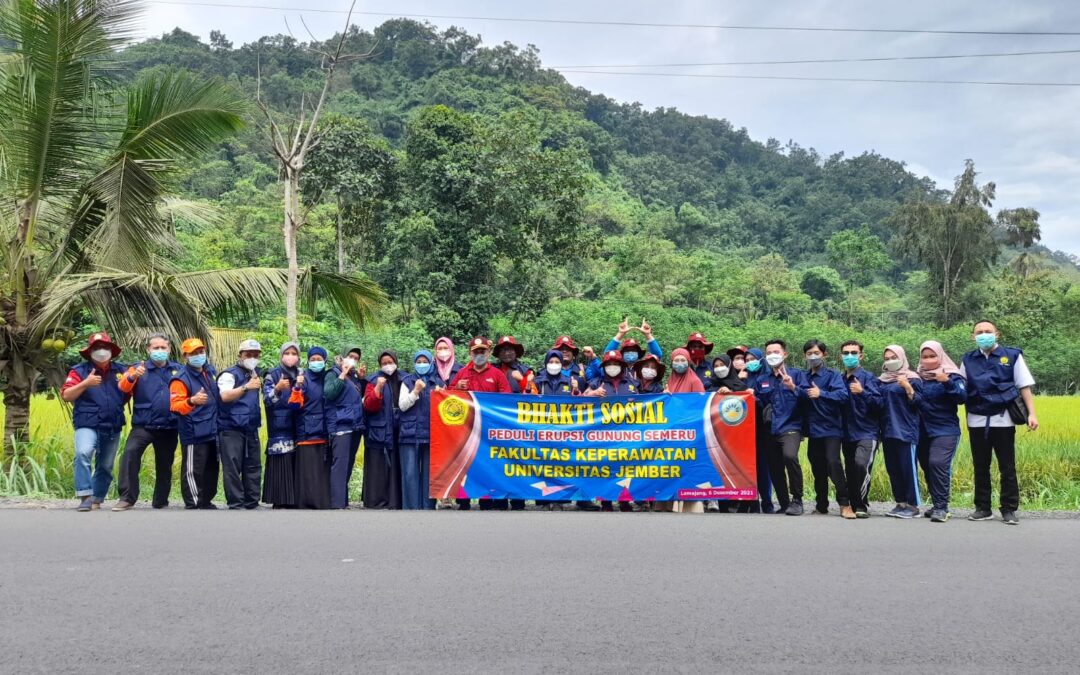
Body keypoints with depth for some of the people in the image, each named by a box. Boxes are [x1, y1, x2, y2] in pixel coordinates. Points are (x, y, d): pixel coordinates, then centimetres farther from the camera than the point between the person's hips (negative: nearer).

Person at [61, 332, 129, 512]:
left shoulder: (121, 370, 10)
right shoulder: (79, 371, 0)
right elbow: (66, 395, -8)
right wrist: (85, 383, -21)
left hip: (113, 428, 4)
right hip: (87, 425, -4)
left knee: (106, 466, 11)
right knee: (83, 453, -29)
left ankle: (96, 500, 25)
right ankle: (85, 496, -27)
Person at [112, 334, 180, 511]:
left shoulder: (179, 370, 8)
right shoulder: (138, 368, 3)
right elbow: (123, 387, -13)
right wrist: (133, 376, -35)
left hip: (169, 428, 2)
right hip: (143, 425, -2)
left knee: (165, 465, 12)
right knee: (130, 453, -25)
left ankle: (160, 502, 28)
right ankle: (127, 498, -20)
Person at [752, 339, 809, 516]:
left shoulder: (796, 374, 5)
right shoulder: (761, 380, 16)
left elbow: (807, 397, -7)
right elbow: (757, 403, 18)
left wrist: (793, 388, -23)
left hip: (791, 427, -5)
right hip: (771, 430, 5)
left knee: (790, 455, -29)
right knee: (775, 469, 6)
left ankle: (797, 500, -15)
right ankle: (785, 505, 22)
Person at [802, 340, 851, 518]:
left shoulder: (832, 375, -5)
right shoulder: (804, 377, 11)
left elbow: (843, 395, -21)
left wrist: (821, 393, -30)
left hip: (831, 428, -6)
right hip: (813, 428, 6)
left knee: (833, 462, -19)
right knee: (817, 467, 12)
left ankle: (844, 504, -13)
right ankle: (821, 505, 24)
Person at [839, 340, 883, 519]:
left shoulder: (868, 377, -5)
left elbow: (878, 403, -13)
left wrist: (862, 392, -26)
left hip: (866, 432, -6)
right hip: (848, 434, 6)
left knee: (861, 464, -24)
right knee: (850, 471, 8)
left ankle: (863, 505, -12)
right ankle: (853, 505, 21)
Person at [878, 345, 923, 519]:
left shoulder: (911, 378, -2)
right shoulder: (882, 380, 15)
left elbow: (918, 402, -8)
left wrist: (907, 387, -20)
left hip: (905, 430, -6)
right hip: (888, 430, 6)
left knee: (907, 467, -7)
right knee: (892, 468, 8)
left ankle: (913, 505, -1)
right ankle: (900, 503, 15)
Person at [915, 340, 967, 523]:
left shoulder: (951, 376, -3)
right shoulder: (918, 377, 10)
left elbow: (962, 397, -16)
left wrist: (947, 383, -29)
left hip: (945, 430, -5)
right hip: (923, 431, 5)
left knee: (938, 464, -19)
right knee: (927, 468, 10)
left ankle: (941, 507, -13)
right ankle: (938, 505, 23)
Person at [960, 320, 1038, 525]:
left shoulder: (1012, 355, 2)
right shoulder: (967, 360, 8)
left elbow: (1024, 386, 1)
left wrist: (1032, 413, -7)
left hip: (1003, 419, -2)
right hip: (977, 421, 2)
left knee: (1007, 467, 2)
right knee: (980, 467, 9)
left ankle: (1009, 509, 11)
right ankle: (983, 508, 17)